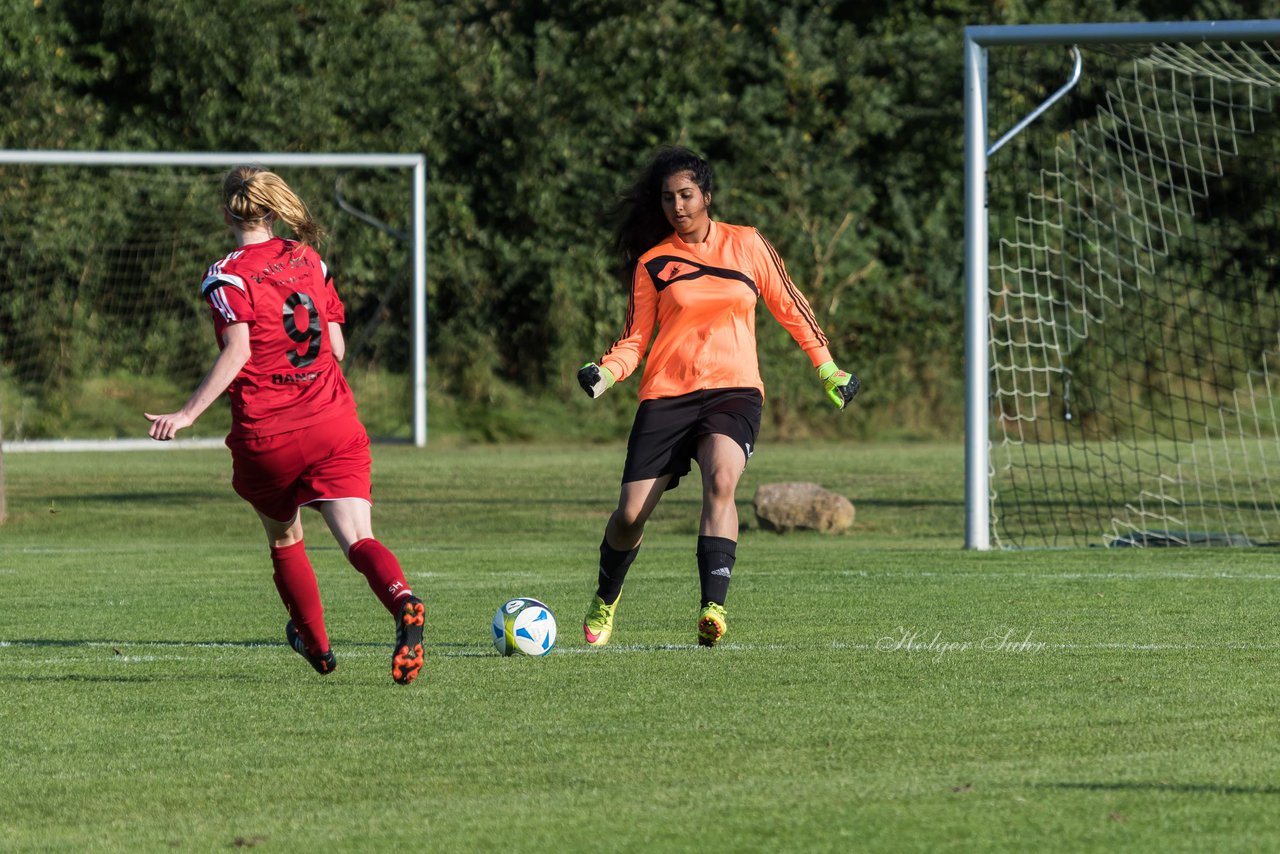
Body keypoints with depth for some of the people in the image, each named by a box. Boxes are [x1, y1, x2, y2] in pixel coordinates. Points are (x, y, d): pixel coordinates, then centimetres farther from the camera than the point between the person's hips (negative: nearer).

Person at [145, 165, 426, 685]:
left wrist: (187, 415, -19)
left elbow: (236, 353, -18)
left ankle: (316, 644, 35)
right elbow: (336, 347, 12)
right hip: (334, 423, 3)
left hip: (265, 435, -3)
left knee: (283, 539, 23)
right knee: (358, 540, -10)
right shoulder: (308, 261, 11)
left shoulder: (226, 277, -5)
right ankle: (401, 600, -40)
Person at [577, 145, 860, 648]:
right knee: (631, 514, -4)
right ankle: (606, 598, 27)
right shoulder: (652, 262, 6)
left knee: (721, 479, -31)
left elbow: (788, 307, 17)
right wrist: (607, 371, -12)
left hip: (734, 390, -1)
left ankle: (713, 608, -39)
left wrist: (827, 367, 18)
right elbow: (635, 338, 7)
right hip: (668, 395, 1)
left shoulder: (747, 244, 7)